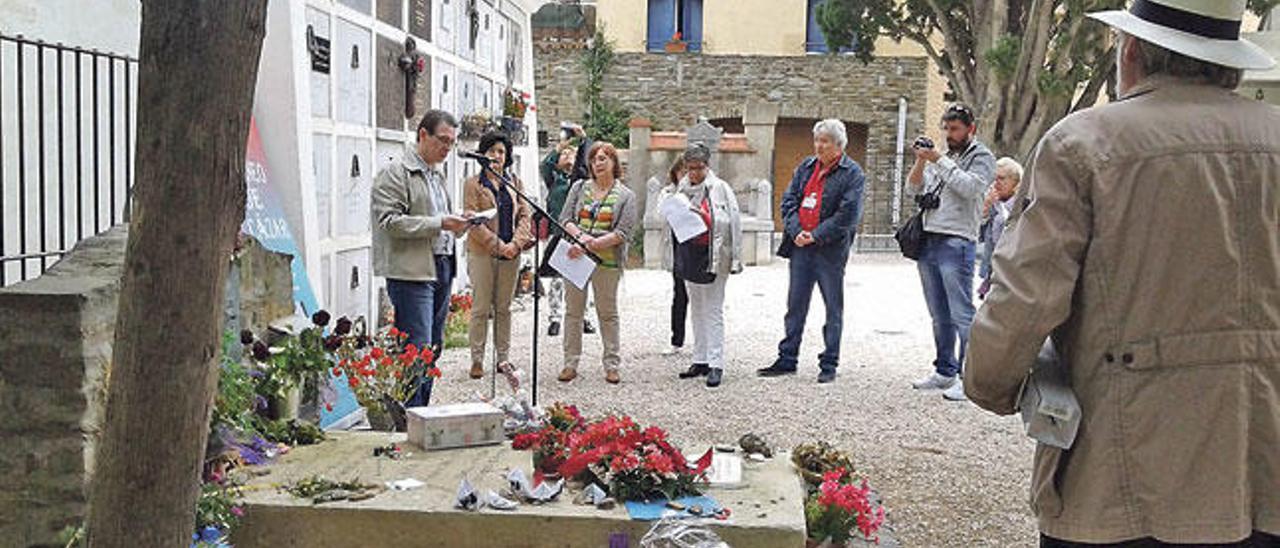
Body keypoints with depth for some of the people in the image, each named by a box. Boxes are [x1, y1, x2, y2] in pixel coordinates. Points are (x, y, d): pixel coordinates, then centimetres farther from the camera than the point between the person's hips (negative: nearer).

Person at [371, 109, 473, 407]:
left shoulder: (437, 175, 21)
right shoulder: (396, 173, -7)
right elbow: (389, 221, -16)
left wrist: (457, 223, 7)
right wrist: (438, 223, -20)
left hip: (442, 269, 9)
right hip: (412, 273, -9)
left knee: (433, 348, 12)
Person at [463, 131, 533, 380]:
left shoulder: (515, 183, 12)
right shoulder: (473, 184, -1)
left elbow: (524, 215, 7)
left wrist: (516, 243, -10)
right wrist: (497, 245, -15)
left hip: (510, 254, 4)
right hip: (482, 252, -4)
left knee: (504, 308, 10)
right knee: (481, 308, 0)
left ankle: (503, 357, 16)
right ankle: (477, 360, 6)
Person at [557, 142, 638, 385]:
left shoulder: (625, 196, 3)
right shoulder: (579, 188, 11)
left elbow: (624, 232, -6)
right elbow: (565, 219, 4)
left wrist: (594, 243, -17)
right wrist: (580, 236, -16)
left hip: (607, 261, -2)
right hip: (575, 257, 2)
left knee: (608, 313, 4)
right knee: (573, 311, 4)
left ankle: (612, 366, 11)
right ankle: (571, 364, 10)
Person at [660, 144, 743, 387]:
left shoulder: (720, 189, -5)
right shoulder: (682, 188, 10)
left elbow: (730, 222, -8)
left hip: (712, 256, -6)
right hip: (688, 254, 6)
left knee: (713, 311, -5)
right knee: (697, 310, 14)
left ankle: (716, 364, -2)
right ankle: (700, 360, 23)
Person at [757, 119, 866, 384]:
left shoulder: (852, 173, -5)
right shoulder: (806, 167, 12)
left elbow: (848, 214, -13)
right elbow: (789, 200, 8)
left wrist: (816, 236, -15)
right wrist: (796, 232, -8)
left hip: (830, 250, -5)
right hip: (800, 246, 5)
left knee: (833, 308, 4)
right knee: (795, 305, 10)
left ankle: (829, 365, 12)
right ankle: (787, 360, 18)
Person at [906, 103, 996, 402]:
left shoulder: (982, 157, 1)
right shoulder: (942, 155, 19)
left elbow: (969, 187, -15)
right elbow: (915, 184, 13)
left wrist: (939, 161, -14)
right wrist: (921, 160, -4)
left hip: (956, 243, -7)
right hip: (928, 241, 7)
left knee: (961, 314, -9)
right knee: (939, 315, 13)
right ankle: (944, 371, 21)